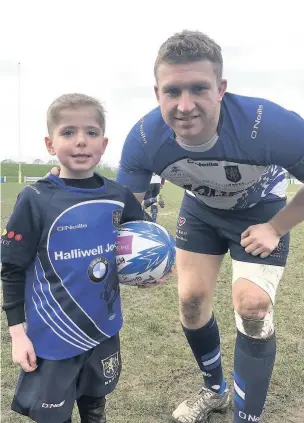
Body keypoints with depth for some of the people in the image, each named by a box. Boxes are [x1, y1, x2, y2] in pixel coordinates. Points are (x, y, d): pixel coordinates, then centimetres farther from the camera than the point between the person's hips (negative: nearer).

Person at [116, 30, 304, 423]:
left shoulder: (271, 125, -40)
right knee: (191, 298, 4)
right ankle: (214, 390, 34)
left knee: (252, 306, -14)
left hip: (260, 209, -2)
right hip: (201, 208, 3)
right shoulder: (144, 139, -31)